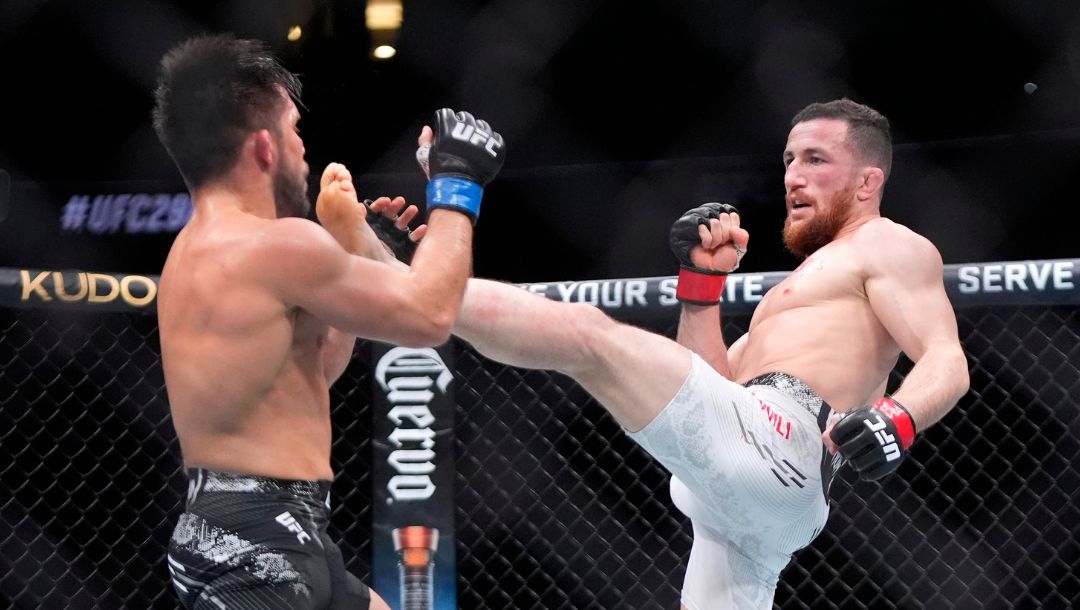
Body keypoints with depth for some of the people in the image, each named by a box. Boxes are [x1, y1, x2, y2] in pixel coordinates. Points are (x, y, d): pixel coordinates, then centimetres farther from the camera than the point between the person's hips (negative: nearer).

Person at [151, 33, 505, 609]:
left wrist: (354, 245, 23)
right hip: (253, 546, -11)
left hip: (272, 540, 11)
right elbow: (429, 314, -10)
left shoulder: (200, 250, 15)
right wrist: (456, 183, 2)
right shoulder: (275, 246, -18)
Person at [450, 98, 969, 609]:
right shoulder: (813, 275, 37)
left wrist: (899, 418, -28)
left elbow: (948, 362, -8)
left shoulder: (890, 247, 10)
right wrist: (702, 279, 21)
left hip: (771, 449, -10)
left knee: (585, 334, -20)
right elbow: (713, 386, 30)